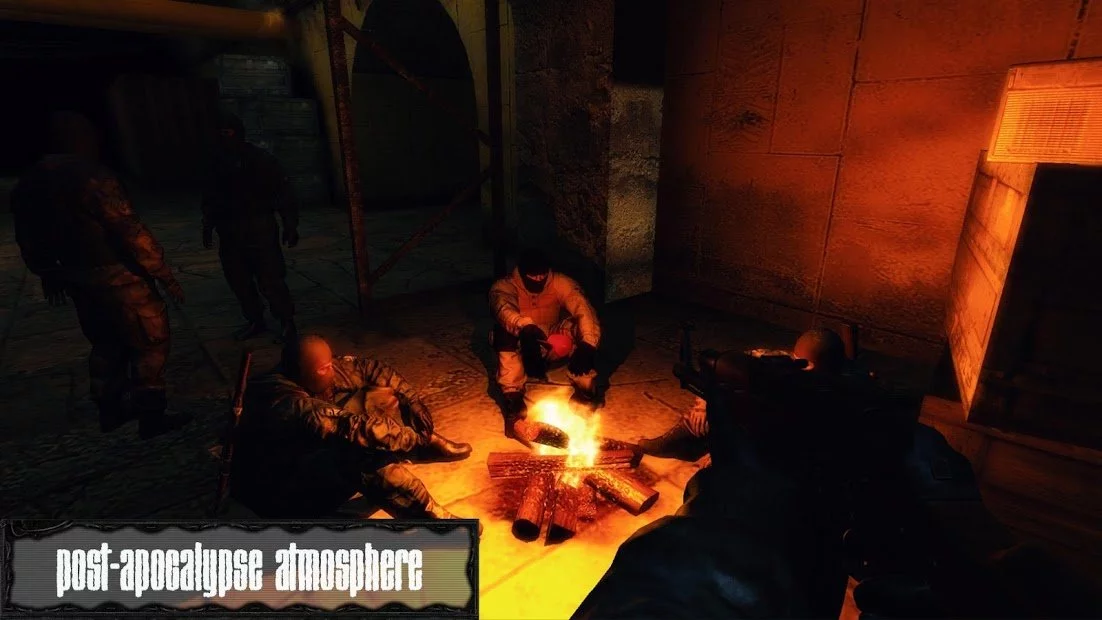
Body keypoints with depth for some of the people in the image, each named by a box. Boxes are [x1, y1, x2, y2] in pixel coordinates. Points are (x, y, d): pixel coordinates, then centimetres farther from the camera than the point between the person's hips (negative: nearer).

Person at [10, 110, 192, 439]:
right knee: (150, 340, 2)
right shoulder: (92, 176, -18)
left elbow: (29, 239, 17)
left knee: (106, 343, 21)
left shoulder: (30, 181, 10)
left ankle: (109, 410, 30)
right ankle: (150, 416, 5)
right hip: (117, 278, -8)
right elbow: (130, 230, -22)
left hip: (78, 279, 9)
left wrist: (47, 274, 29)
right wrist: (163, 272, -19)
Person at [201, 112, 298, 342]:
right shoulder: (219, 163, 9)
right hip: (229, 234, 6)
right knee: (238, 280, 10)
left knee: (269, 279, -7)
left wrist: (290, 226, -10)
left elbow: (283, 192, -6)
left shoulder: (261, 159, -5)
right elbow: (210, 198, 19)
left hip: (260, 230, -6)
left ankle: (286, 321, 9)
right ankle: (255, 321, 25)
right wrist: (208, 226, 16)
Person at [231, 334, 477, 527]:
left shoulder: (323, 372, -13)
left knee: (380, 396, -5)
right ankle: (431, 515, -27)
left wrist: (412, 401, -12)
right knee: (364, 456, -38)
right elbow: (350, 428, -41)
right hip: (278, 491, -9)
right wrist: (415, 439, -34)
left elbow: (372, 368, -3)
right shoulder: (286, 404, -36)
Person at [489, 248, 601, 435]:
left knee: (579, 327, -26)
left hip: (553, 347, 2)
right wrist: (525, 328, -62)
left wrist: (588, 344, -46)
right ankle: (513, 398, -32)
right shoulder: (504, 286, -19)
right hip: (521, 348, -1)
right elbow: (503, 311, -41)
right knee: (505, 332, -34)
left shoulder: (561, 283, -14)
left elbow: (584, 309, -28)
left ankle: (585, 390, -17)